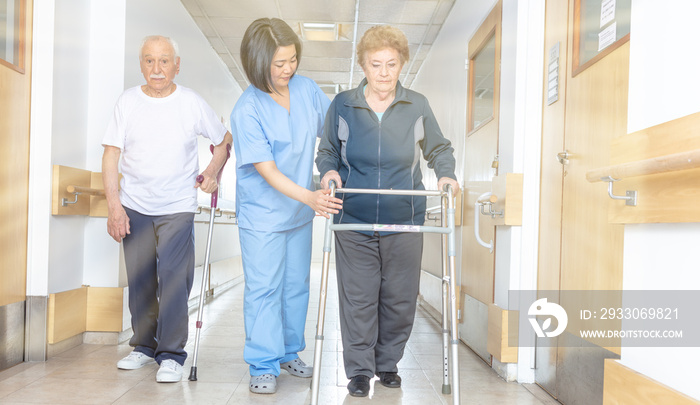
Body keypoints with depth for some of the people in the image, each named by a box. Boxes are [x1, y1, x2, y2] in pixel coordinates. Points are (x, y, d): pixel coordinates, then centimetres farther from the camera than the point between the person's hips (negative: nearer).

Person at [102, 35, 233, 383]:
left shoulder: (192, 103, -2)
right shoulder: (128, 101, 1)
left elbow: (225, 140, 12)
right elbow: (111, 155, 0)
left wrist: (213, 171, -3)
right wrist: (114, 206, -7)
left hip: (177, 208, -2)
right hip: (134, 208, 2)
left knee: (173, 280, -8)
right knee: (140, 282, 10)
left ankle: (172, 354, 3)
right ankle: (144, 345, 26)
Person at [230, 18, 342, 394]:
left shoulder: (307, 89, -5)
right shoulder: (246, 110, -21)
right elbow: (267, 171, -24)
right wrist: (309, 197, -36)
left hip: (300, 210, 6)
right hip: (262, 213, -5)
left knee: (296, 286, 16)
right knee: (264, 289, 0)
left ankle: (289, 352, 33)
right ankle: (263, 365, 15)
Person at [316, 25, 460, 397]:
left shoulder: (417, 106, 4)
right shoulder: (342, 105, 3)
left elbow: (438, 149, 15)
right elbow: (326, 152, 12)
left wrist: (445, 174, -4)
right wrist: (329, 171, -8)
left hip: (404, 223, 1)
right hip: (354, 222, -1)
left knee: (400, 298, 8)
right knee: (358, 299, 1)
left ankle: (388, 363, 30)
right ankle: (359, 370, 18)